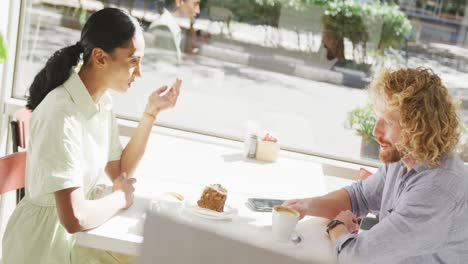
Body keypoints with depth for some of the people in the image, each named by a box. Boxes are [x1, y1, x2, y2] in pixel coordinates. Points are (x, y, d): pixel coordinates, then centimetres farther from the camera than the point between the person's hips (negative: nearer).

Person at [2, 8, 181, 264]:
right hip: (44, 242, -8)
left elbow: (119, 172, 9)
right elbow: (74, 218, -34)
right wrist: (120, 198, -14)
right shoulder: (62, 115, -28)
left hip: (73, 232, 8)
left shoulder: (101, 101, 0)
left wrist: (151, 112, 1)